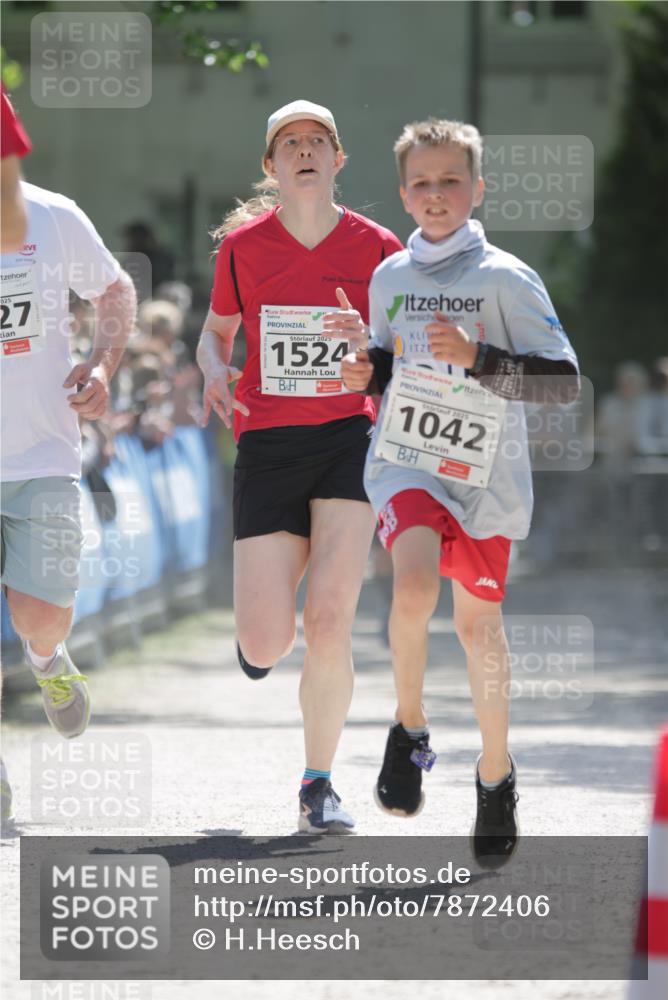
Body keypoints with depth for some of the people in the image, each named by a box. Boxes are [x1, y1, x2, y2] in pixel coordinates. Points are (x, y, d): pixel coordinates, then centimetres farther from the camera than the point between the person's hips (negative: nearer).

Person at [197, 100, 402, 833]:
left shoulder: (376, 248, 0)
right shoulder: (243, 245, 3)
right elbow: (215, 332, 16)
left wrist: (368, 344, -17)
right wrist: (214, 371, -6)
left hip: (350, 437, -1)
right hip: (267, 446, 1)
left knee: (329, 620, -16)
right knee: (264, 646, -6)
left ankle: (319, 786, 2)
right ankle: (262, 626, 36)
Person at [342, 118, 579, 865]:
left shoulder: (505, 280, -8)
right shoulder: (389, 277, 5)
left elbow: (563, 379, -11)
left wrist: (475, 358, -22)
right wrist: (367, 374, -1)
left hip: (484, 472, -1)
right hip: (405, 461, 1)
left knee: (478, 621, 8)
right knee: (415, 584, -26)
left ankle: (495, 770, 29)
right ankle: (409, 731, -4)